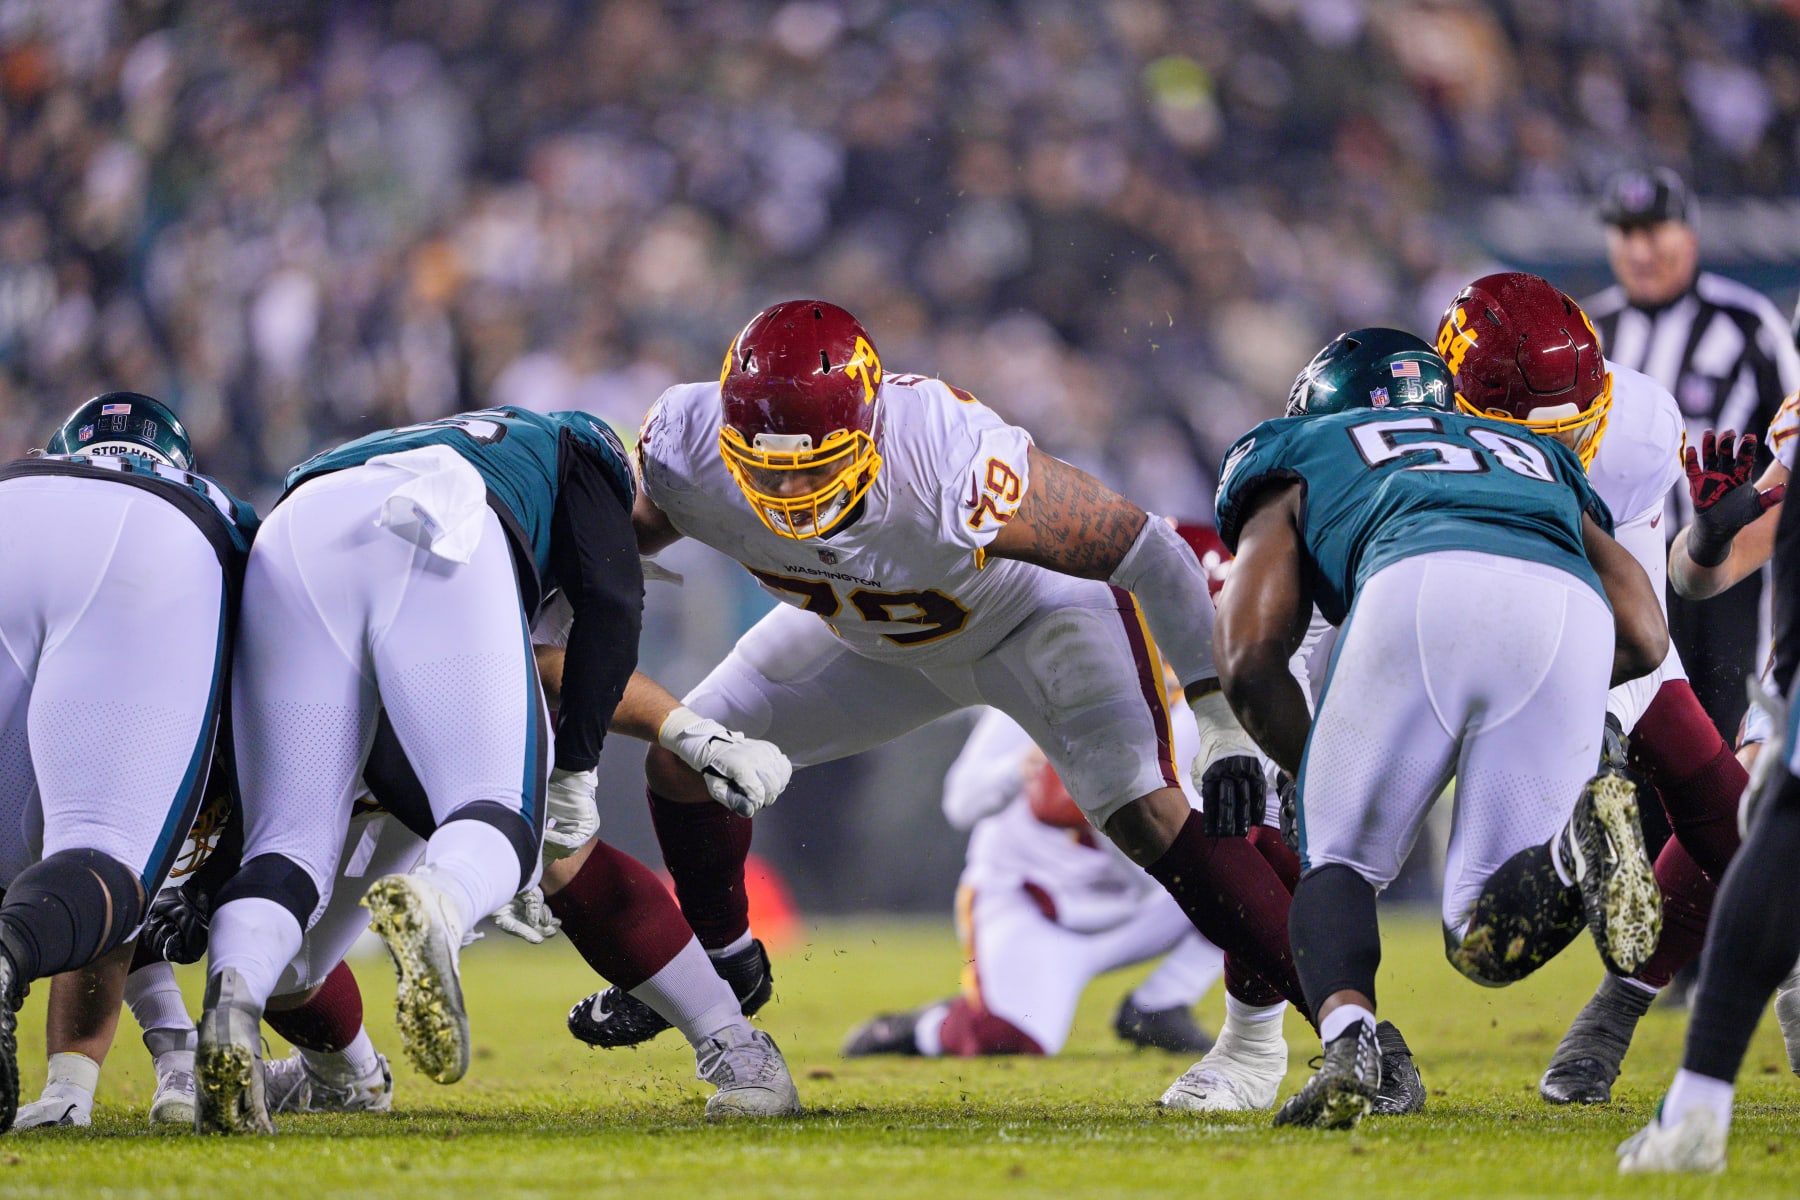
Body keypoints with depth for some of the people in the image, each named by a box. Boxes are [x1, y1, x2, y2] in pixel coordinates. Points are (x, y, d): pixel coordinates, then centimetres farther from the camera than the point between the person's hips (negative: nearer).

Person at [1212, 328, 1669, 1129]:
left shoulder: (1299, 462, 34)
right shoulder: (1538, 460, 44)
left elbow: (1249, 662, 20)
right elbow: (1644, 637, 28)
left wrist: (1317, 778, 37)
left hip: (1419, 593, -2)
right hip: (1570, 610, 2)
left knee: (1339, 863, 17)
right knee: (1488, 941, 9)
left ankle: (1347, 1037, -14)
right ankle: (1581, 844, -24)